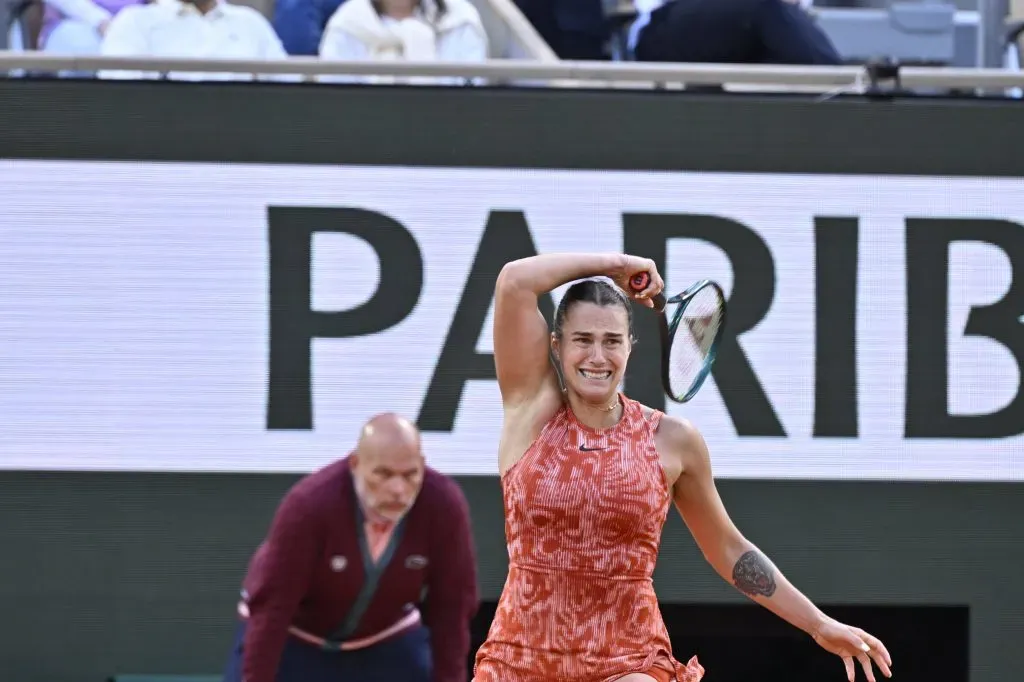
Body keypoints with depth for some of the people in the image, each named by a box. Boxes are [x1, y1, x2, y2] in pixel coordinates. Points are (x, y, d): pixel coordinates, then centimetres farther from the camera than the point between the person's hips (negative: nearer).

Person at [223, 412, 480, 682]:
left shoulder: (444, 504, -27)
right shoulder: (310, 504, -36)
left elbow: (451, 606, -17)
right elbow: (271, 604, -30)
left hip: (385, 640, 3)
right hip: (294, 637, -3)